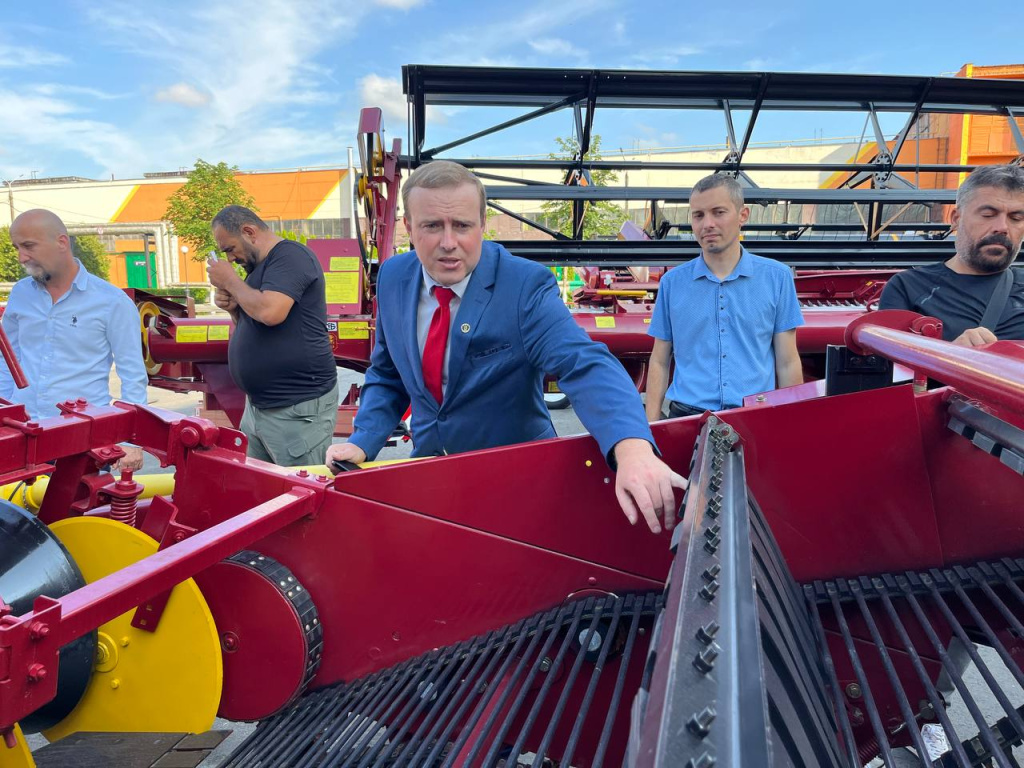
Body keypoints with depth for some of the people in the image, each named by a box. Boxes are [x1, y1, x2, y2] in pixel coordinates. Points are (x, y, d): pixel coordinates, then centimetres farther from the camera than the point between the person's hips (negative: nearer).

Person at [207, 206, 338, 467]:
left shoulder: (290, 255, -12)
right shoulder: (261, 266, 17)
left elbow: (270, 313, -27)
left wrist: (230, 281, -10)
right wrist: (232, 306, 4)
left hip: (298, 408, -10)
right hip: (258, 404, 10)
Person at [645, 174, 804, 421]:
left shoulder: (777, 277, 5)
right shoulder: (672, 282, 6)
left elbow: (787, 363, 6)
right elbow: (659, 362, 8)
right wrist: (651, 427, 1)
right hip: (686, 415, 0)